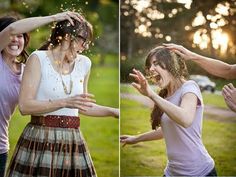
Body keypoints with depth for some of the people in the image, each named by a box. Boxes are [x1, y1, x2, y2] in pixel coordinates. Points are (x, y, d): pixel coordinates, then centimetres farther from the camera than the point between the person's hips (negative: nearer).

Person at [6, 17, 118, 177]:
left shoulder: (84, 63, 9)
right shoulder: (38, 58, -5)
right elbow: (24, 106, -13)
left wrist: (114, 112, 15)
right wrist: (65, 102, -21)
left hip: (73, 143, 4)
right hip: (41, 140, -4)